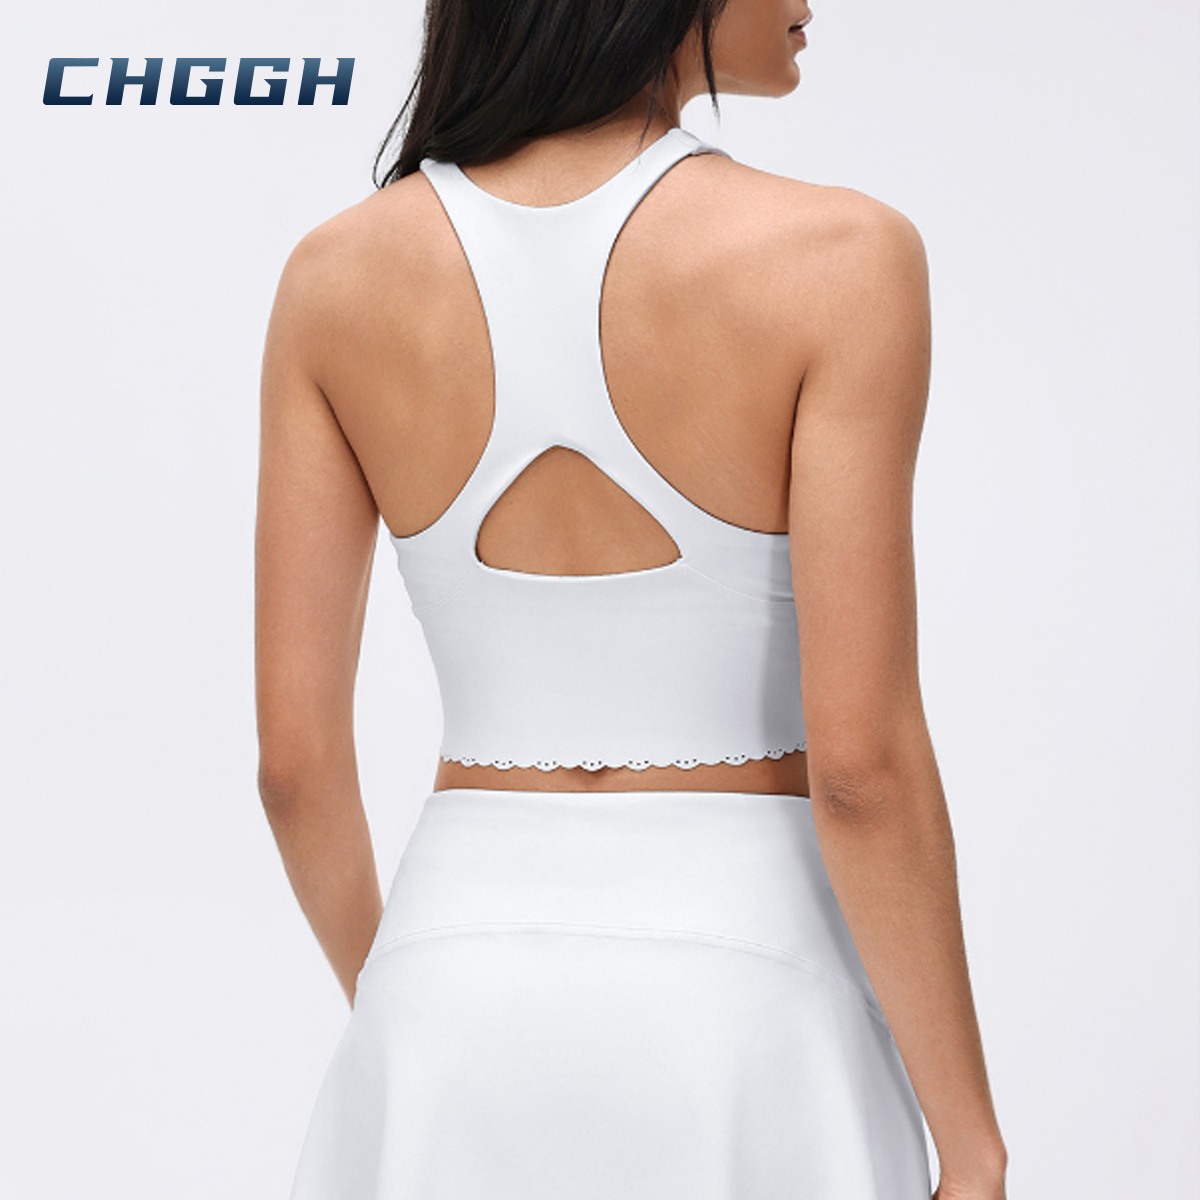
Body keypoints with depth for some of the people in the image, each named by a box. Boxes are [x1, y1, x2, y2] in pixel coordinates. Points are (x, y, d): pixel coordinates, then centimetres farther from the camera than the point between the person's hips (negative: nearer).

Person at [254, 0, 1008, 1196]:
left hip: (464, 1009, 3)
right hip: (740, 1005, -3)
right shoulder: (832, 259, -15)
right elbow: (860, 762, -16)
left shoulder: (339, 277, -4)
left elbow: (296, 753, -1)